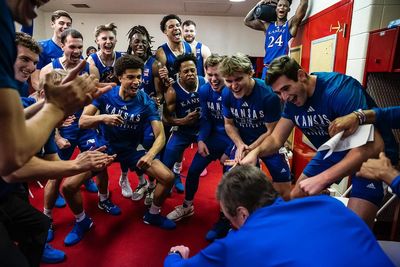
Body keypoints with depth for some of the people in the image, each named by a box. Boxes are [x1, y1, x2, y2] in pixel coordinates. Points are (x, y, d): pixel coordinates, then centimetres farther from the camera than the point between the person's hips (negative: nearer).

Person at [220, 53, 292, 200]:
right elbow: (229, 124, -2)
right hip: (242, 142, 3)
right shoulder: (226, 93, -15)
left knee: (283, 189, -2)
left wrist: (249, 149, -24)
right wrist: (240, 145, -18)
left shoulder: (268, 95, -27)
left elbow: (271, 131, -17)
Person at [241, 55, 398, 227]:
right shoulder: (291, 101, -8)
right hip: (333, 152, 7)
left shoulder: (339, 89, -30)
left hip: (369, 155, -6)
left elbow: (373, 145, -37)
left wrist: (322, 179, -44)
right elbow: (276, 139, -3)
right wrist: (256, 152, -26)